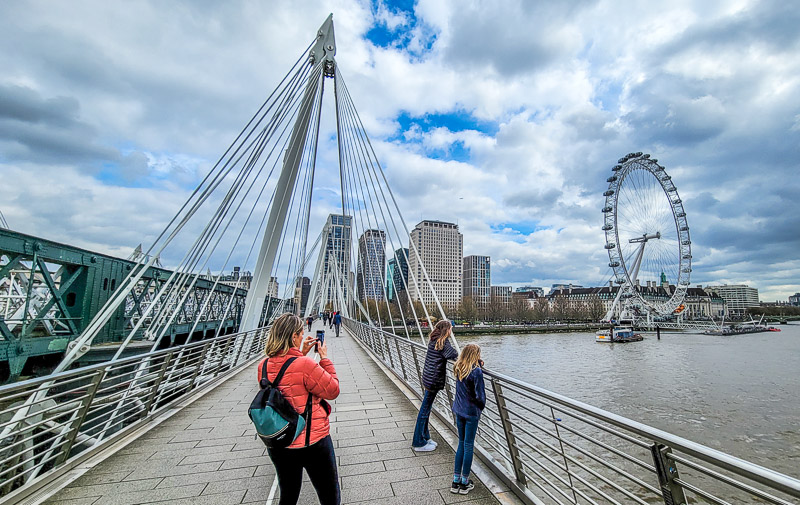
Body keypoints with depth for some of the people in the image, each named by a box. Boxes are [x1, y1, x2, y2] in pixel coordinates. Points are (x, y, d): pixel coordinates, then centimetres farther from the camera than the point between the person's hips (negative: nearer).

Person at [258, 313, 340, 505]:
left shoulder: (263, 366, -6)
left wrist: (301, 353, 9)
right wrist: (324, 358, -8)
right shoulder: (305, 364, -25)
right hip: (313, 442, -6)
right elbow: (333, 390, -14)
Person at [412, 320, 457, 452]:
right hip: (434, 379, -9)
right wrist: (455, 353, -7)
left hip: (428, 376, 9)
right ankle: (419, 443, 14)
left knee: (426, 408, 19)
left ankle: (424, 437, 33)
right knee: (425, 409, 2)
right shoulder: (443, 342, -16)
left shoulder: (433, 340, 10)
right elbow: (453, 354, -25)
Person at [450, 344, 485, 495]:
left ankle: (456, 481, 23)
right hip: (471, 412, -6)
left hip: (459, 410, 6)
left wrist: (478, 364, 3)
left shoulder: (458, 368, -1)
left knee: (461, 443, 17)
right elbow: (479, 395, -17)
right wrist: (482, 406, 1)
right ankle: (464, 483, 20)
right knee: (468, 445, 7)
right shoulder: (476, 371, -20)